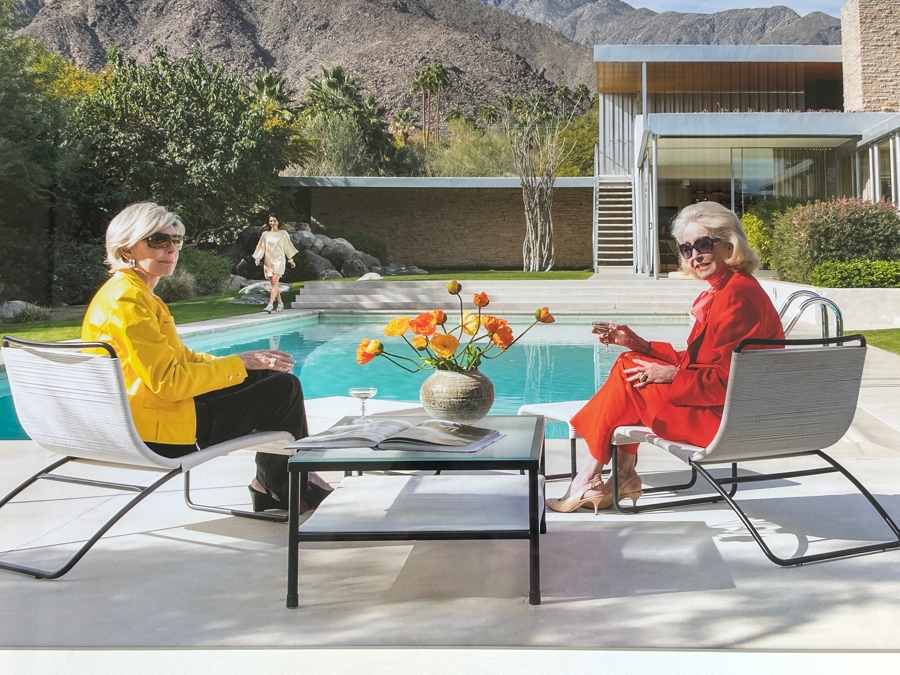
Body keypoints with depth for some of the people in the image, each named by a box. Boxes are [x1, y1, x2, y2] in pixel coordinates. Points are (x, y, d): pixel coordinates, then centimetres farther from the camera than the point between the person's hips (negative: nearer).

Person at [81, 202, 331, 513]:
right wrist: (238, 363, -14)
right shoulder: (128, 300, -18)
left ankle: (273, 486, 23)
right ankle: (275, 488, 18)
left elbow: (181, 357, 16)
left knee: (272, 376, 19)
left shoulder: (135, 293, 14)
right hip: (158, 431, -11)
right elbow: (168, 381, -23)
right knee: (285, 389, -3)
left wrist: (243, 362, 6)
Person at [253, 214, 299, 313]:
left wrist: (291, 260, 15)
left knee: (274, 282, -16)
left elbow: (287, 246, 11)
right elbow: (261, 247, 9)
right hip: (268, 260, 3)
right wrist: (257, 258, -4)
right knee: (273, 284, 8)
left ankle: (270, 305, -24)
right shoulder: (265, 234, 7)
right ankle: (280, 303, 21)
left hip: (279, 260, -3)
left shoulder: (283, 233, 3)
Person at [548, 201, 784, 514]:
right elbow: (694, 360, 13)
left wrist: (671, 376, -16)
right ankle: (625, 477, 9)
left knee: (628, 375, -8)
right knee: (631, 361, 11)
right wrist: (641, 345, 5)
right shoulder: (721, 290, 12)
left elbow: (728, 380, -24)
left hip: (728, 416, -10)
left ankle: (586, 481, 7)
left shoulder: (737, 294, -20)